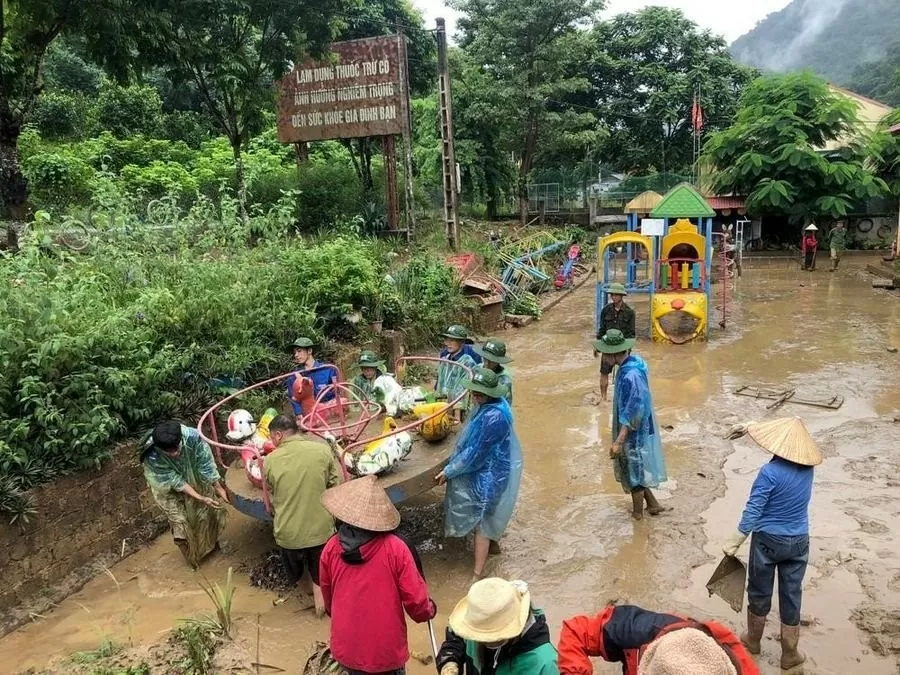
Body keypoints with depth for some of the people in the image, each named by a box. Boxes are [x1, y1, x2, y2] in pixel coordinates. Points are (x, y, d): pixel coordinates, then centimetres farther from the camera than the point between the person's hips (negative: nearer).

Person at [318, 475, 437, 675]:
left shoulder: (331, 548, -9)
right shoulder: (395, 548, -20)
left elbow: (328, 598, 7)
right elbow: (415, 600, -14)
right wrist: (429, 611, 9)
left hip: (346, 647, 3)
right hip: (386, 650, -3)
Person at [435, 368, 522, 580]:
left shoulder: (494, 417, -32)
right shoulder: (488, 405, -2)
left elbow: (475, 452, -27)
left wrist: (448, 471, -18)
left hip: (488, 473, -10)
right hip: (486, 468, 10)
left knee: (480, 518, -3)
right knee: (483, 514, 27)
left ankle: (477, 575, 6)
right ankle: (492, 544, 50)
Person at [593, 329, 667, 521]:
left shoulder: (629, 376, -32)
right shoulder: (636, 361, -3)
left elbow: (630, 415, -30)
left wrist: (618, 442, -28)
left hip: (633, 432, -9)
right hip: (642, 427, 9)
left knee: (634, 471, 11)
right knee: (637, 469, 24)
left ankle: (638, 511, 31)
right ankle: (652, 504, 37)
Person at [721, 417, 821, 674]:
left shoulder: (770, 473, -23)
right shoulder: (807, 467, -6)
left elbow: (752, 511, -20)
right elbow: (793, 441, 14)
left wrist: (734, 542, -10)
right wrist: (751, 428, 20)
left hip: (768, 540, -4)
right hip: (798, 542, 5)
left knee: (759, 592, 15)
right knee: (791, 595, 15)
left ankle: (753, 640, 35)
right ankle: (790, 654, 26)